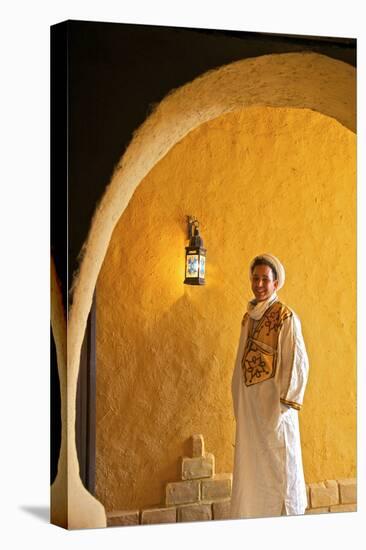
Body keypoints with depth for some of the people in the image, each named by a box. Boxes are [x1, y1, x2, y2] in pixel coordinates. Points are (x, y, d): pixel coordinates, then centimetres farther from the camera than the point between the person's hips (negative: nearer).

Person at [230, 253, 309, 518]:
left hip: (274, 403, -7)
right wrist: (238, 403, 12)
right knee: (250, 464, 9)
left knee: (278, 463, -2)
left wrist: (286, 402, -15)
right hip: (248, 404, 7)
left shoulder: (286, 317, -9)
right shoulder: (249, 317, 12)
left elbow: (298, 362, -12)